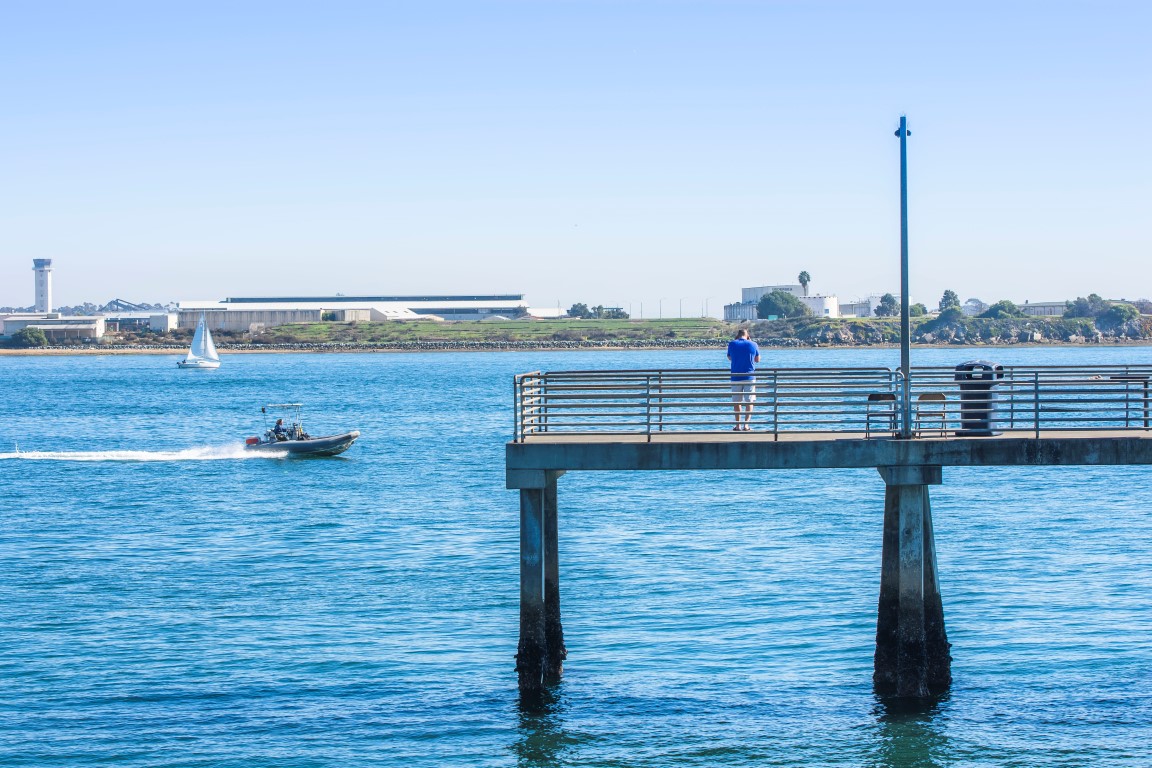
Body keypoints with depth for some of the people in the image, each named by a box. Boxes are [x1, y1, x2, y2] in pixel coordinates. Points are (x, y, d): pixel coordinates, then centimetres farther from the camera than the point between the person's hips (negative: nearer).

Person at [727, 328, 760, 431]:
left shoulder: (732, 344, -2)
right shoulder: (753, 344, -2)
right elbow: (757, 359, 11)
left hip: (736, 377, 0)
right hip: (749, 377, 0)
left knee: (736, 401, 10)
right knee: (749, 401, 4)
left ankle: (738, 425, 8)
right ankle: (746, 424, -6)